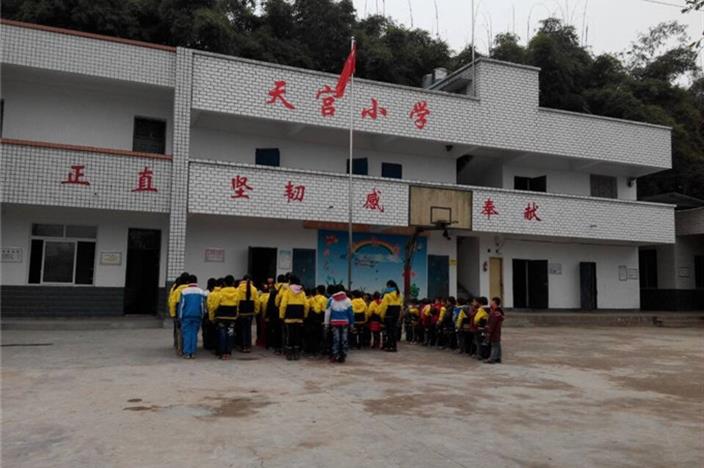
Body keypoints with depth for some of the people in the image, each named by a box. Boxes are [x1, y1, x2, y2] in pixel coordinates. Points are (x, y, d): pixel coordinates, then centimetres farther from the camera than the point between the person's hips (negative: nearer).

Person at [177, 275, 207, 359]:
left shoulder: (184, 291, -4)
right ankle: (192, 352, 4)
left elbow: (181, 304, -1)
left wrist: (180, 316, 5)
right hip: (197, 315, 2)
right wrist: (202, 315, 15)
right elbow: (203, 305, 7)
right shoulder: (201, 292, 4)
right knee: (194, 333, 6)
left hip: (186, 315, -2)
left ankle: (187, 352, -3)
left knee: (187, 333, 2)